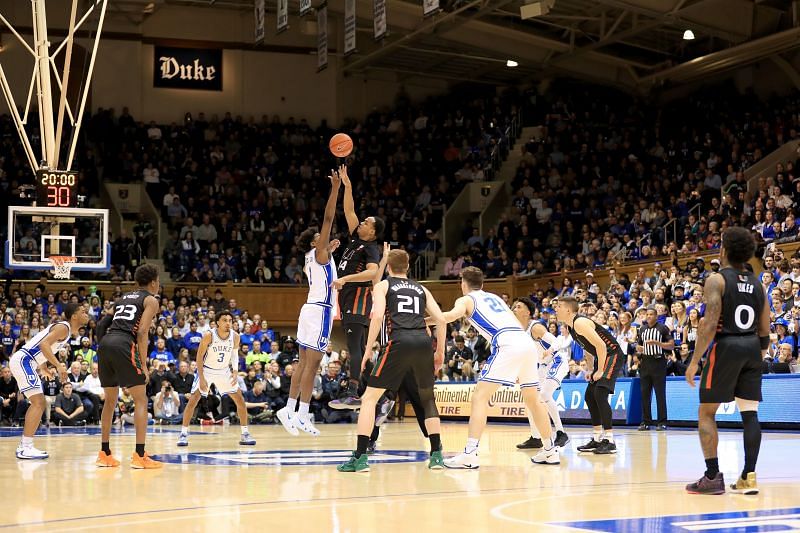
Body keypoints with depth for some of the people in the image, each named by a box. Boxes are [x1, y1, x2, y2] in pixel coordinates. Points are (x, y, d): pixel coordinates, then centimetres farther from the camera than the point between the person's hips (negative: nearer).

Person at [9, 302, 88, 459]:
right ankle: (25, 448, -18)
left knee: (40, 404, 14)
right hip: (23, 360, -11)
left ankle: (24, 446, 17)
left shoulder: (65, 329, 16)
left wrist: (43, 364, 27)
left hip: (26, 363, 11)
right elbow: (44, 344, -28)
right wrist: (59, 366, -31)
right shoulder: (63, 327, -14)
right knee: (38, 403, -15)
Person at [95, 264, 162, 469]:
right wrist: (144, 365, -4)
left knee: (110, 400, 20)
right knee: (141, 399, 0)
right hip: (123, 344, -7)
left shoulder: (123, 298, 29)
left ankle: (104, 454, 21)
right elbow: (142, 332, -5)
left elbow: (103, 324, 23)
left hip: (105, 344, 7)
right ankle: (140, 456, -8)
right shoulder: (151, 300, 9)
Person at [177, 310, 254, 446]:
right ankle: (183, 434, -2)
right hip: (206, 370, -3)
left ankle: (245, 434, 10)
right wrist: (201, 378, -21)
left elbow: (234, 356, 4)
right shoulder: (209, 336, -23)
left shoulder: (235, 336, -12)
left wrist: (235, 372, -12)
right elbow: (199, 357, -16)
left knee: (240, 400, -1)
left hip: (224, 371, 3)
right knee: (193, 400, -12)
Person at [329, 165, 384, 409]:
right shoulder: (355, 238, 16)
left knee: (355, 347, -15)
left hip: (358, 295, -9)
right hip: (348, 297, 9)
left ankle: (352, 394, -22)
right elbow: (349, 211, 20)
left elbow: (373, 272, -26)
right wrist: (347, 186, 12)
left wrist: (346, 278, -32)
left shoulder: (371, 248, -8)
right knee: (359, 348, 9)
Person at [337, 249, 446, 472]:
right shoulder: (421, 289, 26)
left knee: (370, 398, 5)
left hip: (399, 342, -3)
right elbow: (441, 319, 15)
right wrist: (440, 352, 23)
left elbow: (377, 316, -2)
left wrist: (368, 350, 1)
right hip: (423, 342, 4)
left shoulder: (383, 286, 16)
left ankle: (360, 457, -5)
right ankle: (437, 455, 17)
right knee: (428, 399, 24)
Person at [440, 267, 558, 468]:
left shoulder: (466, 300, 13)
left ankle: (470, 454, -15)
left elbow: (451, 316, -10)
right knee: (533, 399, 20)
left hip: (507, 345, -7)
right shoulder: (494, 297, 32)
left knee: (480, 397, -5)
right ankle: (550, 451, 27)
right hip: (527, 341, 7)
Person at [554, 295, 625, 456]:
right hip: (602, 358, 11)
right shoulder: (570, 327, 11)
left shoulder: (580, 323, -21)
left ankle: (609, 441, -21)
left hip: (613, 355, -11)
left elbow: (601, 345, -26)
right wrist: (591, 370, 18)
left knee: (600, 393, -21)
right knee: (589, 395, 12)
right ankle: (597, 439, 18)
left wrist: (600, 371, -21)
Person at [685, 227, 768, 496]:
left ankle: (713, 477, -2)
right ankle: (749, 477, 2)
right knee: (749, 413, 5)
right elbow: (764, 331, 12)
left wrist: (695, 361, -12)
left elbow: (710, 324, -16)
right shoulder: (757, 284, 12)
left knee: (706, 413, 4)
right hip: (752, 347, 5)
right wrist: (758, 357, 25)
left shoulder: (717, 280, -7)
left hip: (726, 346, -5)